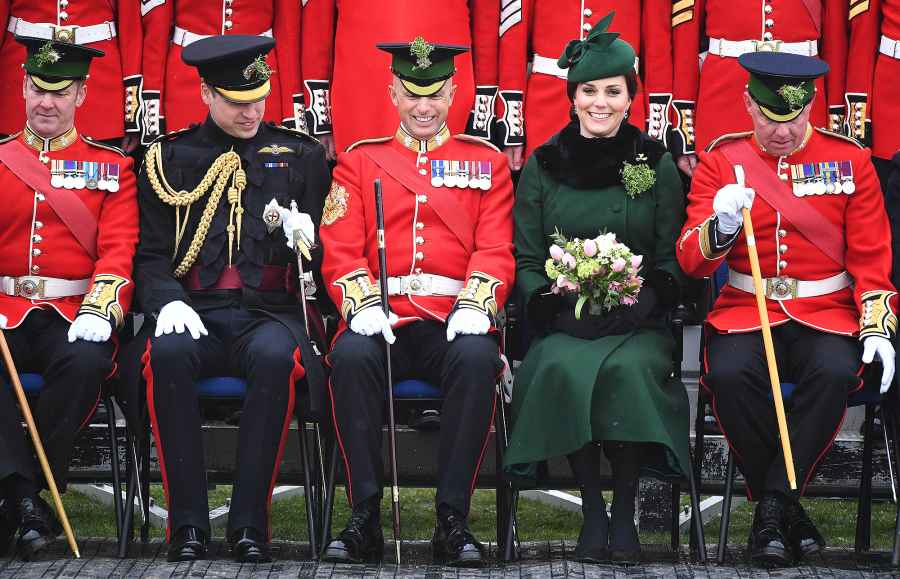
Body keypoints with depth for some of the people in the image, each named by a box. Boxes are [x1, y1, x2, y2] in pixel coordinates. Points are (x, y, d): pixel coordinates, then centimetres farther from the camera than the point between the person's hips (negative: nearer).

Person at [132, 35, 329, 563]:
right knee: (168, 352, -35)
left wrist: (306, 238, -10)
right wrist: (168, 301, -12)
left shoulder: (301, 155, 14)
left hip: (270, 313, 0)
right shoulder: (170, 158, 13)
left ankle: (250, 522, -29)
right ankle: (188, 523, -27)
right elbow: (151, 255, 9)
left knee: (276, 356, -37)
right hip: (197, 316, 0)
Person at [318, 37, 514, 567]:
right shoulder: (359, 161, 16)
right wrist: (363, 305, -15)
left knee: (477, 357, -35)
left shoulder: (487, 162, 16)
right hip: (383, 321, 0)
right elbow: (340, 250, 6)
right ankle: (365, 516, -25)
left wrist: (475, 305, -15)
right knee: (350, 355, -34)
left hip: (453, 321, 0)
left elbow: (495, 250, 5)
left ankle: (454, 518, -26)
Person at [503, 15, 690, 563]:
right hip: (564, 321, 1)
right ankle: (592, 508, -21)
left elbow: (672, 257, 8)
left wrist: (645, 298, -12)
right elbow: (525, 260, 9)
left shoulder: (658, 165, 8)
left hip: (639, 321, 0)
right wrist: (555, 304, -10)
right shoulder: (543, 165, 9)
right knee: (563, 370, -34)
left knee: (629, 370, -34)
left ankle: (625, 511, -19)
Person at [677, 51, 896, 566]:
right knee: (728, 373, -32)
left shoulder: (850, 160, 5)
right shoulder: (723, 160, 4)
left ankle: (773, 505, -19)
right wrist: (721, 224, -24)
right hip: (746, 310, 0)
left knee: (835, 372, -33)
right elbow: (692, 262, -2)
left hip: (826, 312, 0)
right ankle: (787, 508, -15)